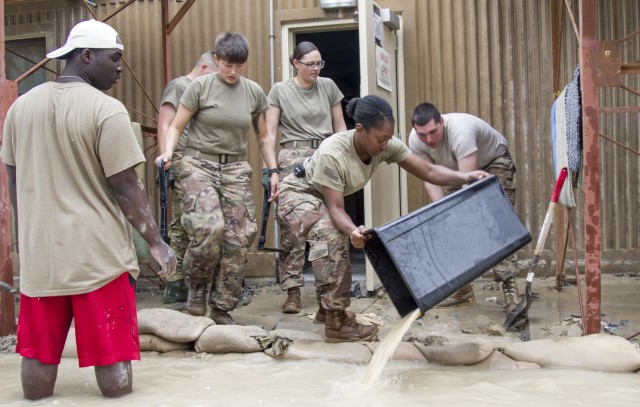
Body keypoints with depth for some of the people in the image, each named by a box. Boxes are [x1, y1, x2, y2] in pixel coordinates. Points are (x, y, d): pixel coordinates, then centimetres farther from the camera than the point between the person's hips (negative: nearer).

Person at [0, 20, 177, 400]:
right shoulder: (107, 110, -13)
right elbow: (126, 188, -12)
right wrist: (157, 242, -1)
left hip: (39, 253, 6)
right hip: (98, 253, -6)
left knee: (38, 355, 14)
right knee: (112, 357, 5)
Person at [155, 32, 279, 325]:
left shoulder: (254, 92, 9)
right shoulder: (200, 87, -2)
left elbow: (263, 138, 17)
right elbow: (176, 126, 0)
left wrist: (273, 170, 8)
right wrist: (168, 151, -18)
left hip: (236, 169, 4)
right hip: (199, 164, -4)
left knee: (238, 238, -4)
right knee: (209, 227, -25)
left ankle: (222, 309, 7)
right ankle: (196, 285, 2)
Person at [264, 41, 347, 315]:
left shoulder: (328, 87, 11)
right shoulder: (280, 90, 5)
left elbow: (339, 127, 15)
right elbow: (270, 132, 1)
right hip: (294, 157, -2)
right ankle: (292, 290, -7)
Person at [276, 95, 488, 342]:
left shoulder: (387, 146, -19)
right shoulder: (332, 153, -37)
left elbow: (429, 172, -17)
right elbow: (336, 208, -34)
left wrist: (465, 177, -33)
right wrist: (352, 231, -55)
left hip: (322, 200, 8)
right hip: (297, 195, -8)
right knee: (331, 234, -30)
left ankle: (327, 308, 40)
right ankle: (336, 322, -24)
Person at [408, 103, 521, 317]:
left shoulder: (460, 131, -42)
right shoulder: (415, 141, -22)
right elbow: (430, 178, -17)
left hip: (494, 164, -6)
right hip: (456, 168, 6)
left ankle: (510, 287, -24)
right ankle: (462, 287, 8)